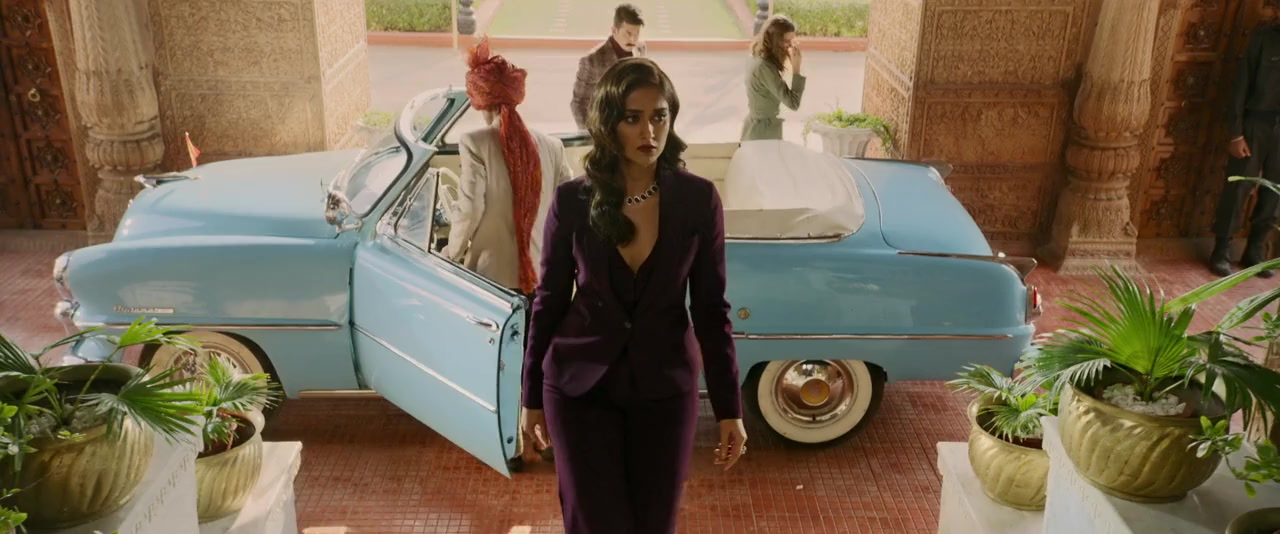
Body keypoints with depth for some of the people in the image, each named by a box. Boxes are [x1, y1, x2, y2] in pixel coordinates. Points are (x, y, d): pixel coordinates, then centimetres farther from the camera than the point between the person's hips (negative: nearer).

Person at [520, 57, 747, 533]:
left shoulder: (698, 199, -10)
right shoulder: (572, 201, -11)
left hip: (666, 388, 1)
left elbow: (711, 308, -4)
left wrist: (729, 408, -4)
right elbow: (550, 302, -1)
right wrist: (532, 397, 4)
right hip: (580, 388, -1)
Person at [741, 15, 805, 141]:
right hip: (763, 134, -10)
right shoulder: (765, 67, -27)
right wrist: (796, 67, -26)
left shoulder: (760, 58, 1)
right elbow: (793, 103, -27)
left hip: (757, 128, 10)